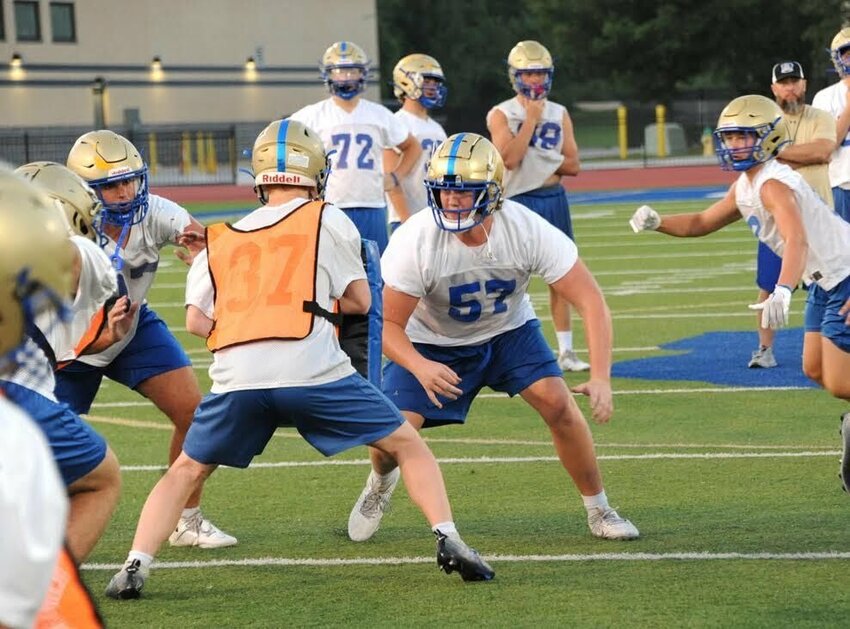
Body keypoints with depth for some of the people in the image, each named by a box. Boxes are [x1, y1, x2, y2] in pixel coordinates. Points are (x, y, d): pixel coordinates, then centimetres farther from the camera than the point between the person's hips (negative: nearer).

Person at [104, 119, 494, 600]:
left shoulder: (221, 240, 22)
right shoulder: (326, 220, 13)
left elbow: (197, 320, 14)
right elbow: (360, 301, 15)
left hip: (237, 376, 2)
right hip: (312, 371, -2)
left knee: (187, 470, 19)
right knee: (408, 445, 12)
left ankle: (136, 566, 4)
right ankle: (448, 541, -1)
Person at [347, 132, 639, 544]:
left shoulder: (528, 231, -30)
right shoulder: (415, 241, -32)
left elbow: (590, 301, -28)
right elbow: (388, 323, -25)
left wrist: (600, 378, -40)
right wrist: (420, 368, -46)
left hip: (507, 330, 1)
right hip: (434, 343, -1)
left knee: (559, 406, -18)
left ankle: (599, 510, 4)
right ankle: (381, 481, 26)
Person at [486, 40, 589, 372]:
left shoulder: (559, 114, 10)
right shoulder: (501, 115, -3)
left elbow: (573, 164, 6)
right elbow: (509, 158, -18)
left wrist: (539, 158, -7)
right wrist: (531, 118, -13)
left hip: (554, 198, 4)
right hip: (518, 201, -4)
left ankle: (565, 350, 9)